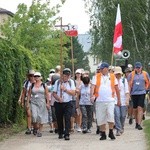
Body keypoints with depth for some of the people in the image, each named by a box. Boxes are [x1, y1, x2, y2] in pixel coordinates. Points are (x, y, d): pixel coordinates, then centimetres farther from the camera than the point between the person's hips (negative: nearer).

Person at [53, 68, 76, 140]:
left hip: (67, 104, -1)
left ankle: (67, 134, -15)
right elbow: (54, 93, 2)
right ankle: (60, 133, 26)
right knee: (59, 119, 9)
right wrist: (58, 98, -17)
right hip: (58, 104, 1)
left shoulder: (71, 82, 5)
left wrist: (65, 89, -16)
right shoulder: (57, 82, 4)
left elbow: (73, 93, -4)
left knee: (67, 119, -12)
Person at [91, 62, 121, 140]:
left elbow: (117, 89, 13)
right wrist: (92, 95, -23)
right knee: (101, 118, 4)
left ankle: (111, 132, -2)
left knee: (110, 115, -16)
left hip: (110, 100, -1)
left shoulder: (112, 77, 7)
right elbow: (93, 86, -5)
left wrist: (119, 100, 14)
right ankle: (103, 134, 15)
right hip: (100, 101, 1)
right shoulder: (96, 77, 6)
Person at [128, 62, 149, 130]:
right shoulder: (131, 74, 2)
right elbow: (129, 84, 4)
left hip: (142, 93, -1)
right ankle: (136, 122, 26)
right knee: (135, 109, 9)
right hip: (134, 93, 2)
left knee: (140, 108, -12)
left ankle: (139, 124, -16)